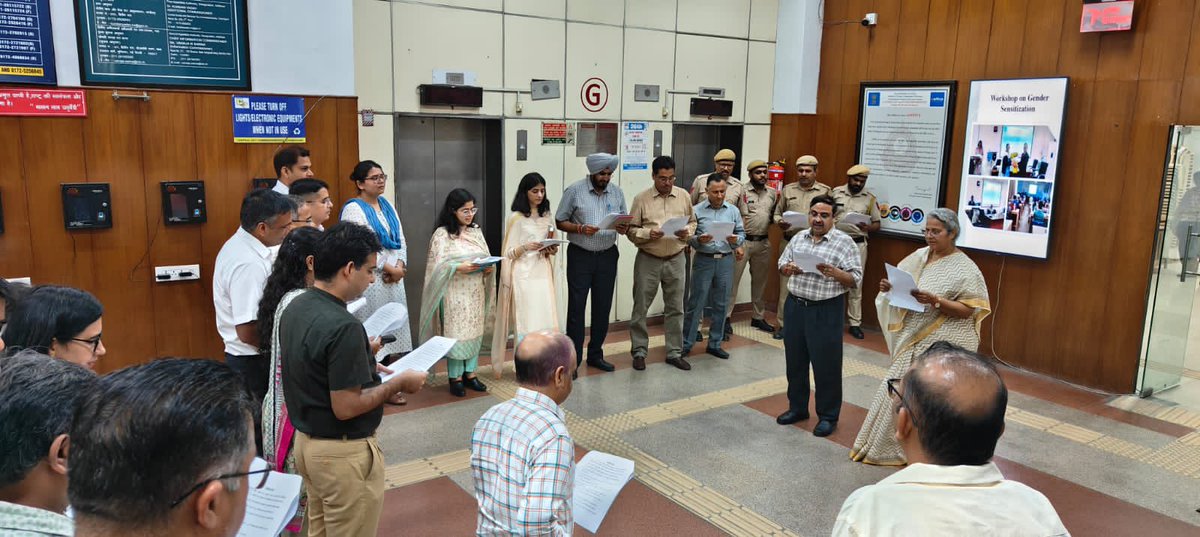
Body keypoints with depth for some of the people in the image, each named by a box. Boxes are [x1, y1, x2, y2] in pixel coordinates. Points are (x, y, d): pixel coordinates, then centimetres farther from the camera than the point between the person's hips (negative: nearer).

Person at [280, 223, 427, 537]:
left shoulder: (294, 308, 0)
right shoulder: (342, 326, -28)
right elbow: (345, 408, -26)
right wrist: (398, 383, -15)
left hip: (305, 440, 9)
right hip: (342, 453, -9)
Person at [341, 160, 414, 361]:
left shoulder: (386, 205, 14)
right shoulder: (353, 209, -10)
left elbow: (400, 239, 13)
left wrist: (400, 266, -3)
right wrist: (389, 268, -13)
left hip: (393, 278, 8)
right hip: (370, 281, -7)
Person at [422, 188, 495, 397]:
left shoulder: (476, 231, 11)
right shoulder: (442, 234, -7)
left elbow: (487, 257, 14)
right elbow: (438, 266, -12)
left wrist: (489, 268, -7)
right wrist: (458, 267, -25)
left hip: (476, 292, 5)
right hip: (455, 293, -5)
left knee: (475, 331, 9)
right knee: (455, 333, 0)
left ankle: (470, 373, 20)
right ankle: (455, 377, 11)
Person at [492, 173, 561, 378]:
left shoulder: (547, 216, 12)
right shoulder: (517, 218, -4)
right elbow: (508, 253, -4)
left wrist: (552, 250, 0)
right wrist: (526, 247, -21)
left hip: (543, 273, 5)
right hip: (524, 275, -5)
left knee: (545, 320, 1)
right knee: (526, 322, -5)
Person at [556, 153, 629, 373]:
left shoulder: (617, 192, 6)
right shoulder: (574, 191, -5)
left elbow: (626, 221, 11)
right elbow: (560, 222, -3)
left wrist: (624, 228, -12)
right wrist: (580, 229, -20)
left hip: (607, 256, 4)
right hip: (580, 255, -4)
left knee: (603, 306, 9)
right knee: (576, 307, -2)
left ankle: (595, 354, 23)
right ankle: (572, 359, 5)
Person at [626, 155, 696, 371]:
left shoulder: (683, 196, 4)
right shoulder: (641, 198, -5)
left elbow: (692, 222, 13)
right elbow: (631, 230, -3)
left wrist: (687, 232, -8)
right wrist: (648, 234, -21)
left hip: (676, 259, 3)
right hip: (648, 260, -2)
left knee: (675, 308, 9)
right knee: (640, 307, 4)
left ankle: (674, 352, 21)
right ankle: (639, 351, 18)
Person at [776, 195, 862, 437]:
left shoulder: (844, 242, -7)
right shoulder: (799, 237, 9)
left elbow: (855, 279, -9)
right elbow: (782, 264, 13)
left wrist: (833, 273, -26)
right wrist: (789, 269, -9)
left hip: (826, 310, -5)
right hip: (795, 306, 5)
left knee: (826, 365, 2)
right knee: (795, 360, 14)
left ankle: (828, 416, 17)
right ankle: (797, 407, 30)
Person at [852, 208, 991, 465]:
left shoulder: (965, 269, -11)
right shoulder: (920, 256, 6)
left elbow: (969, 310, -14)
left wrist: (935, 301, -26)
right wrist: (888, 287, -8)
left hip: (943, 346, -6)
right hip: (913, 340, 6)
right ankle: (882, 446, 26)